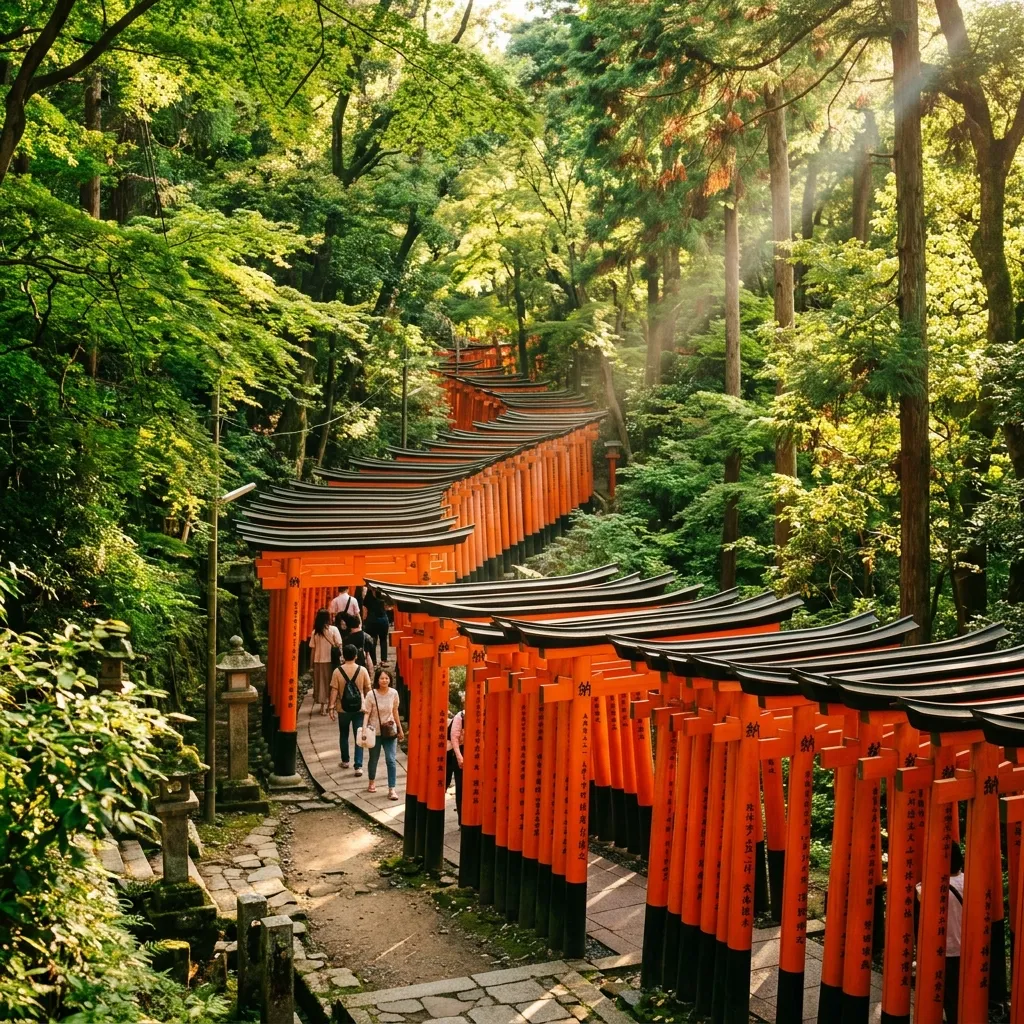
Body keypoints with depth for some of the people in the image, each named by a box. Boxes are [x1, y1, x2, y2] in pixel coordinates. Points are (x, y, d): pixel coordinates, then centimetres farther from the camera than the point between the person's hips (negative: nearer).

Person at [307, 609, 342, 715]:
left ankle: (323, 706, 9)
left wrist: (312, 663, 8)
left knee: (321, 683, 9)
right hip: (330, 660, -2)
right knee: (331, 682, 12)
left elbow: (313, 649, 0)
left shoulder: (315, 631, -1)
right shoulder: (333, 629, -7)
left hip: (318, 661, 2)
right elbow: (339, 645, -11)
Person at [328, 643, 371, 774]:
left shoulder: (337, 671, -9)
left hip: (343, 709, 0)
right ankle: (358, 766, -3)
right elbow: (367, 689, 0)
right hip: (359, 709, 0)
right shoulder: (362, 670, -7)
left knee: (343, 735, 20)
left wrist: (332, 707, -3)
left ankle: (345, 761, 32)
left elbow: (334, 690, -9)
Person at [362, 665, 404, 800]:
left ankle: (391, 789, -4)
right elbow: (366, 713, -14)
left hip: (390, 731, 1)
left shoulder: (394, 693, -7)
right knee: (374, 759, 16)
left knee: (391, 760, -7)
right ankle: (372, 782, 40)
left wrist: (400, 729, 10)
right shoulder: (371, 695, -15)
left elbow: (395, 712, 5)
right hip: (375, 731, -1)